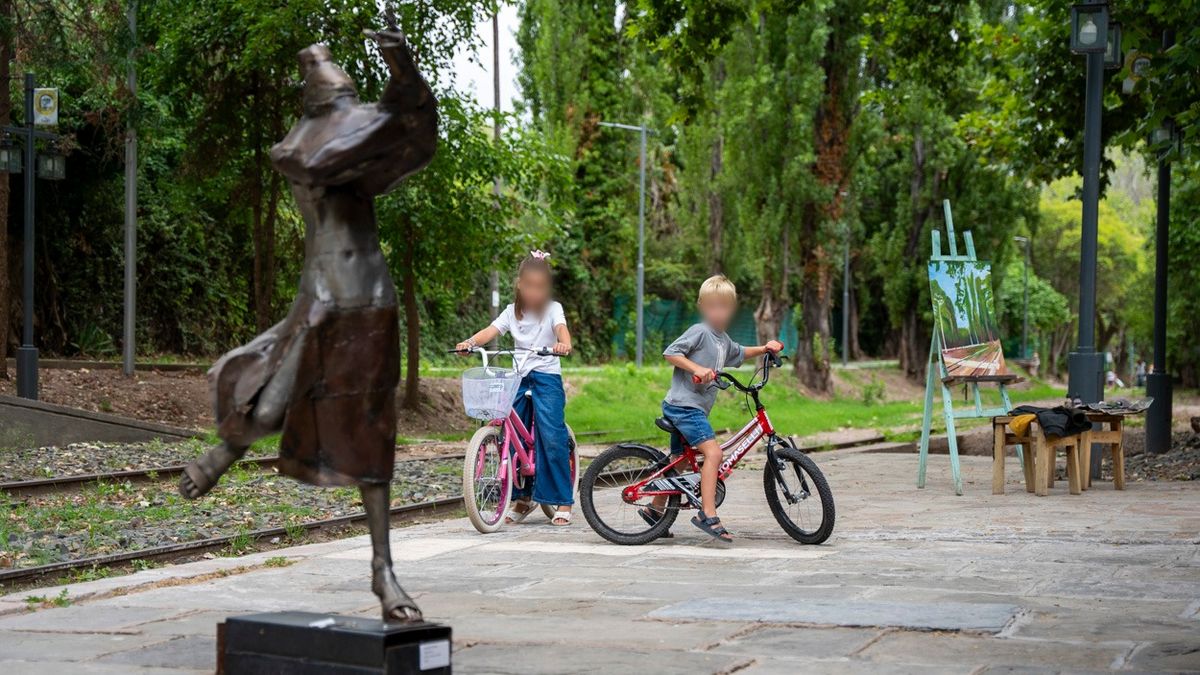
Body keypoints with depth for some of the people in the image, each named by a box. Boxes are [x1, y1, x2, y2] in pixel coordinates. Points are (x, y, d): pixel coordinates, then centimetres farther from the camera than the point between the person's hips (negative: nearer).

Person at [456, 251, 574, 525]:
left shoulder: (552, 309, 0)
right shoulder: (512, 312, 9)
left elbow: (561, 329, -20)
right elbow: (491, 330, -6)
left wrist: (564, 344, -44)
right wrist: (470, 342, -26)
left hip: (547, 378, -4)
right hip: (519, 378, 4)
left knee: (552, 437, -14)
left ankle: (563, 502, -7)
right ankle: (522, 497, 18)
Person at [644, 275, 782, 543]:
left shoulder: (723, 339, 16)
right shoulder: (699, 332, -12)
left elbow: (738, 353, 37)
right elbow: (670, 353, -18)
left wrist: (763, 349, 25)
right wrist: (696, 368, -27)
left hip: (693, 408, 10)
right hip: (684, 404, -10)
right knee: (713, 452, -22)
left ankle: (655, 509, 31)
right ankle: (707, 515, -25)